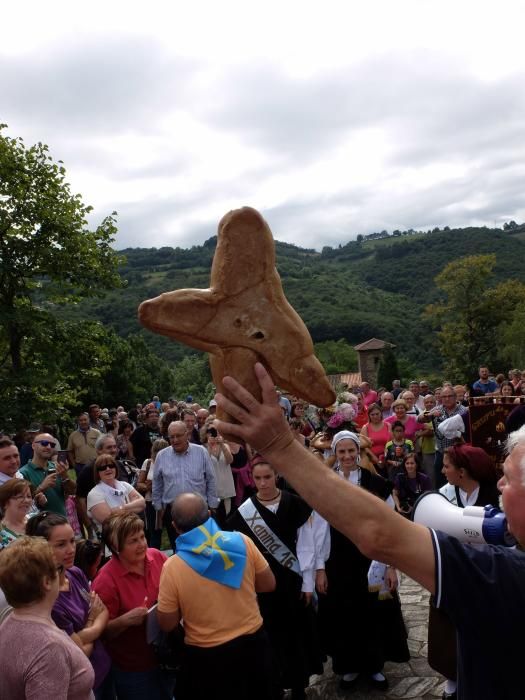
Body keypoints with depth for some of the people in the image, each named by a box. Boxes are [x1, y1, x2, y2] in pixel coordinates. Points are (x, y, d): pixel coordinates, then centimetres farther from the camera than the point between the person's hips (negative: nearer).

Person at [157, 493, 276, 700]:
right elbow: (268, 585, -1)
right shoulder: (242, 541, -13)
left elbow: (167, 624, -9)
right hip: (253, 643, 2)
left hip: (206, 656, -2)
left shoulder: (172, 566, -19)